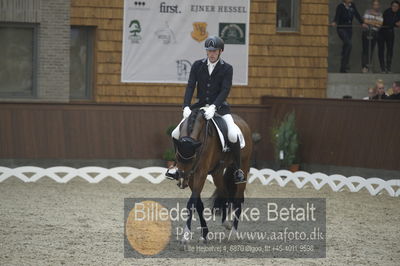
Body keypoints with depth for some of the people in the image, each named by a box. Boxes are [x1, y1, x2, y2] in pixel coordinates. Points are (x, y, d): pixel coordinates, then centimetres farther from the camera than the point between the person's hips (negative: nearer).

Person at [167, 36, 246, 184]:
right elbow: (190, 87, -4)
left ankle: (238, 170, -10)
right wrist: (186, 107, -20)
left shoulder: (227, 69, -4)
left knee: (233, 136, -27)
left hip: (219, 107, -3)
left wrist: (213, 107, -30)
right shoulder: (197, 66, 4)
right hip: (200, 106, 4)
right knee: (176, 135, -3)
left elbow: (225, 90, -15)